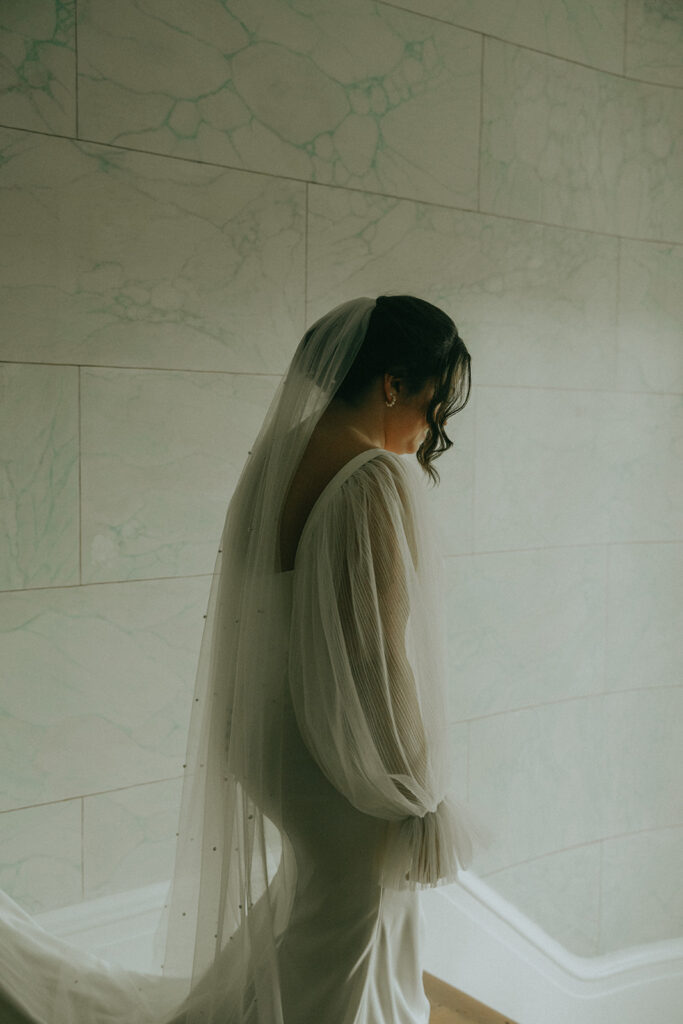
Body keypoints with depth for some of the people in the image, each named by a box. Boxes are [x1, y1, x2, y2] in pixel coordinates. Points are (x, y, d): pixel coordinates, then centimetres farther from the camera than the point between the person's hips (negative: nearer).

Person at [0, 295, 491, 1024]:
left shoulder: (278, 458, 1)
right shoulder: (376, 482, -24)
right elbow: (380, 656, -24)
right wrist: (423, 800, -12)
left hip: (272, 741, 8)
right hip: (347, 773, -8)